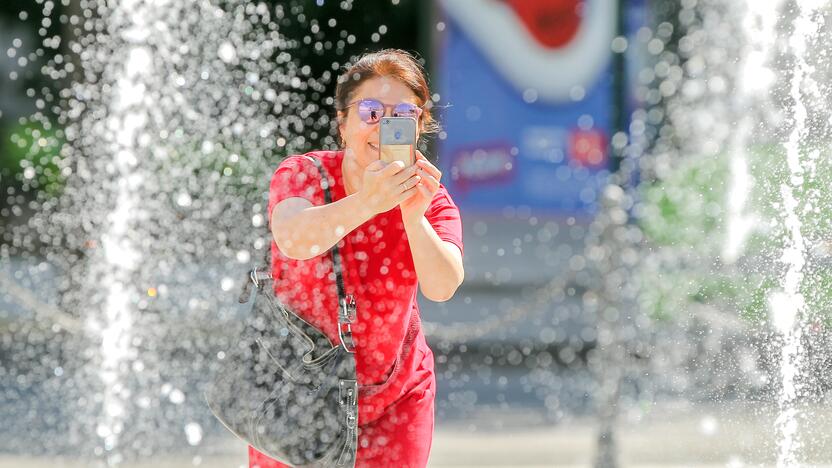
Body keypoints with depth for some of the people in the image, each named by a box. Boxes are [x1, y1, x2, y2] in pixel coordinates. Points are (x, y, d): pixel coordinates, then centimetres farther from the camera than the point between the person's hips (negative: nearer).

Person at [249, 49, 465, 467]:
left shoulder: (429, 198, -8)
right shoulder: (303, 174, -15)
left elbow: (442, 287, -25)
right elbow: (293, 241, -37)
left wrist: (414, 217, -43)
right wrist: (367, 204, -54)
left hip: (394, 400, 2)